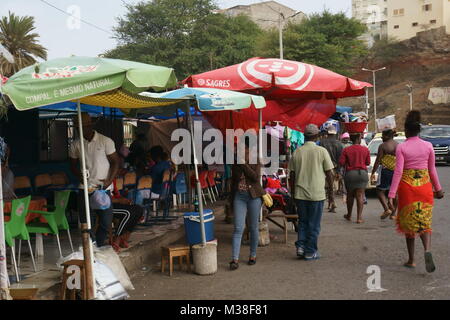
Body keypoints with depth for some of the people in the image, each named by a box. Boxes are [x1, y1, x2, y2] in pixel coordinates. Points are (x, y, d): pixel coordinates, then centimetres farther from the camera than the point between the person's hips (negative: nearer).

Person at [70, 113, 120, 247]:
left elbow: (115, 162, -1)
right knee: (85, 222, 3)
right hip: (85, 188, 2)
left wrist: (109, 180, -13)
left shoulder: (105, 141, -3)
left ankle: (98, 247, 22)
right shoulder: (75, 145, 5)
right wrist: (79, 175, -6)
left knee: (106, 221, 2)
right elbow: (73, 164, 15)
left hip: (103, 188, -2)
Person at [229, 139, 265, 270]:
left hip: (254, 196, -2)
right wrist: (232, 200, 16)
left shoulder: (256, 162, 1)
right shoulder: (235, 164, 11)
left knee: (254, 227, 7)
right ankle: (235, 259, -9)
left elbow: (256, 177, -15)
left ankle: (253, 255, 21)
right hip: (239, 196, 2)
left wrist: (244, 164, -15)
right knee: (238, 228, -6)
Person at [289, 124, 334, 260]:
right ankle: (310, 252, 12)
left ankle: (300, 246, 7)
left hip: (300, 193, 3)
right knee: (314, 224, 8)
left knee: (302, 222, 18)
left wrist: (293, 193, 15)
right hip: (316, 193, -3)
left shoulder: (297, 152, 2)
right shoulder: (321, 151, -8)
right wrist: (330, 184, 14)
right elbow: (329, 174, -5)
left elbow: (292, 175, 6)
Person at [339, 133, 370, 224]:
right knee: (360, 196, 2)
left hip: (350, 173, 0)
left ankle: (349, 215, 28)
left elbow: (341, 163, -7)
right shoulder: (365, 150, -2)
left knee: (350, 195, 15)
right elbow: (368, 162, 6)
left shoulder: (346, 150, -6)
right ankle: (359, 217, -3)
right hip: (362, 173, 0)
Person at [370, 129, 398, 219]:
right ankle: (393, 213, 15)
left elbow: (378, 161, -8)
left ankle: (387, 209, -14)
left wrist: (373, 172, -4)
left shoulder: (383, 146, -6)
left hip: (386, 171, -5)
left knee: (380, 190, 4)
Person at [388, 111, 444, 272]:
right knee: (424, 221, 7)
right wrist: (438, 188, 19)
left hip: (407, 186, -2)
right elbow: (432, 170, 7)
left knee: (408, 222, 11)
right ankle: (427, 250, -21)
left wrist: (392, 194, -11)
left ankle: (411, 260, 18)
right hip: (425, 186, 2)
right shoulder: (428, 146, 1)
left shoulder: (401, 147, -7)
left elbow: (398, 171, -12)